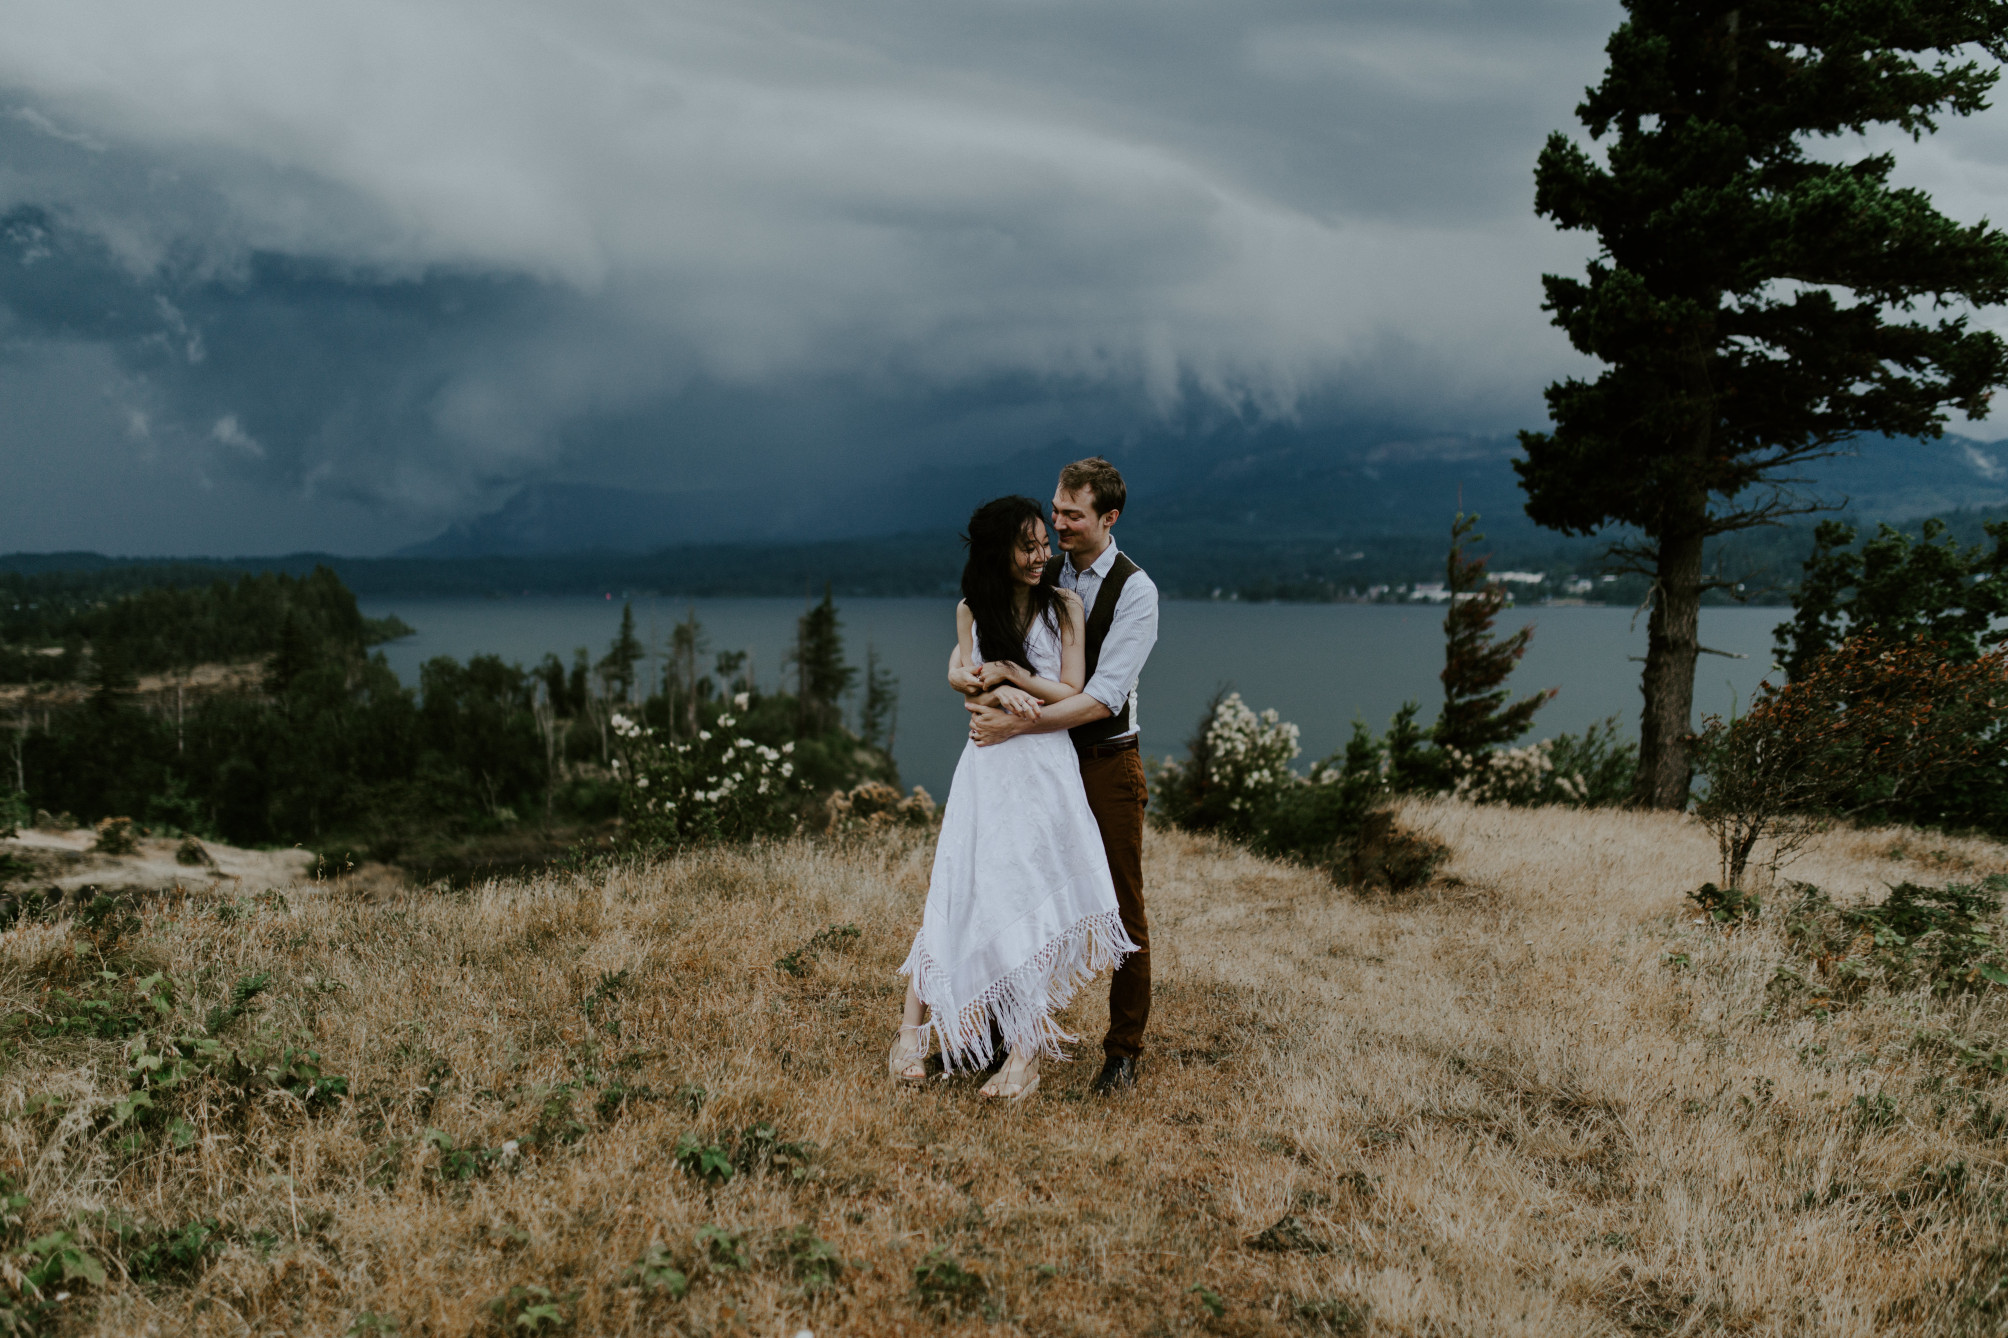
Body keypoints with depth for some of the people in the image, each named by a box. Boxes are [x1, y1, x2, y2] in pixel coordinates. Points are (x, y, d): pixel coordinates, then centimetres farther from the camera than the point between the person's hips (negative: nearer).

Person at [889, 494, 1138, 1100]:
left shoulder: (1064, 605, 4)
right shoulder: (972, 611, 11)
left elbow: (1071, 692, 0)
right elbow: (972, 689, 4)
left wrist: (1009, 671, -9)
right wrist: (1001, 693, -17)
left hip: (1046, 765, -2)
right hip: (987, 765, 2)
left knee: (1041, 900, -7)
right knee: (955, 894, -3)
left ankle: (1027, 1050, -2)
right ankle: (913, 1029, 1)